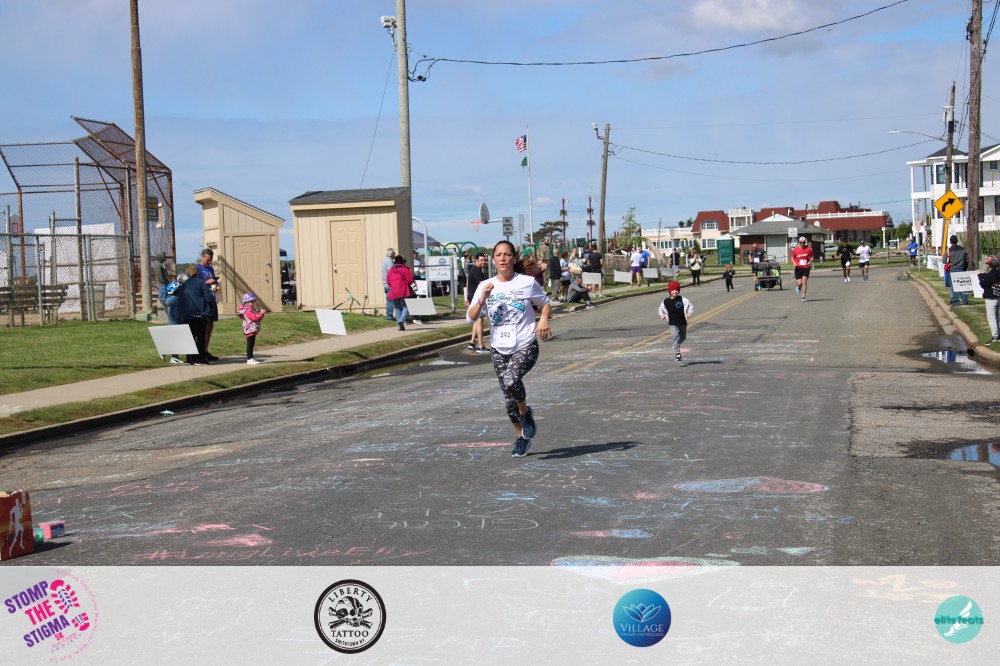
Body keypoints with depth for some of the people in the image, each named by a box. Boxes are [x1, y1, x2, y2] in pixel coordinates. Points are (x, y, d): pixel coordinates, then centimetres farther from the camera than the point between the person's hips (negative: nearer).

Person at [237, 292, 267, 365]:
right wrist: (261, 313, -20)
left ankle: (251, 358, 19)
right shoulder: (247, 310, -15)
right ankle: (249, 359, -9)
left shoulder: (252, 309, 18)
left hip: (253, 330, 10)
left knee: (251, 344, 13)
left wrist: (261, 313, 5)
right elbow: (254, 318, -26)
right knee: (250, 344, -9)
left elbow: (257, 318, 22)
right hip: (250, 330, -10)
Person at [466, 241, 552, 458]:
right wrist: (483, 297, -18)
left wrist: (543, 319, -7)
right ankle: (521, 437, 29)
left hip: (525, 347, -3)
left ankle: (526, 412, -1)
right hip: (500, 350, 3)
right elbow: (471, 317, -3)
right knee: (509, 400, 8)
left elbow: (545, 303, 13)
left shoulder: (527, 283, -2)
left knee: (510, 380, -30)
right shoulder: (486, 286, 2)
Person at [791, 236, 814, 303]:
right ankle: (798, 286, 36)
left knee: (804, 282, -10)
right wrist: (794, 263, -9)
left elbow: (811, 257, 13)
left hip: (806, 268, 0)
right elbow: (792, 258, 11)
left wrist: (810, 261, -8)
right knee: (799, 283, -3)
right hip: (798, 268, 0)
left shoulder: (809, 249, 2)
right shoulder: (795, 250, 2)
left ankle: (803, 296, -4)